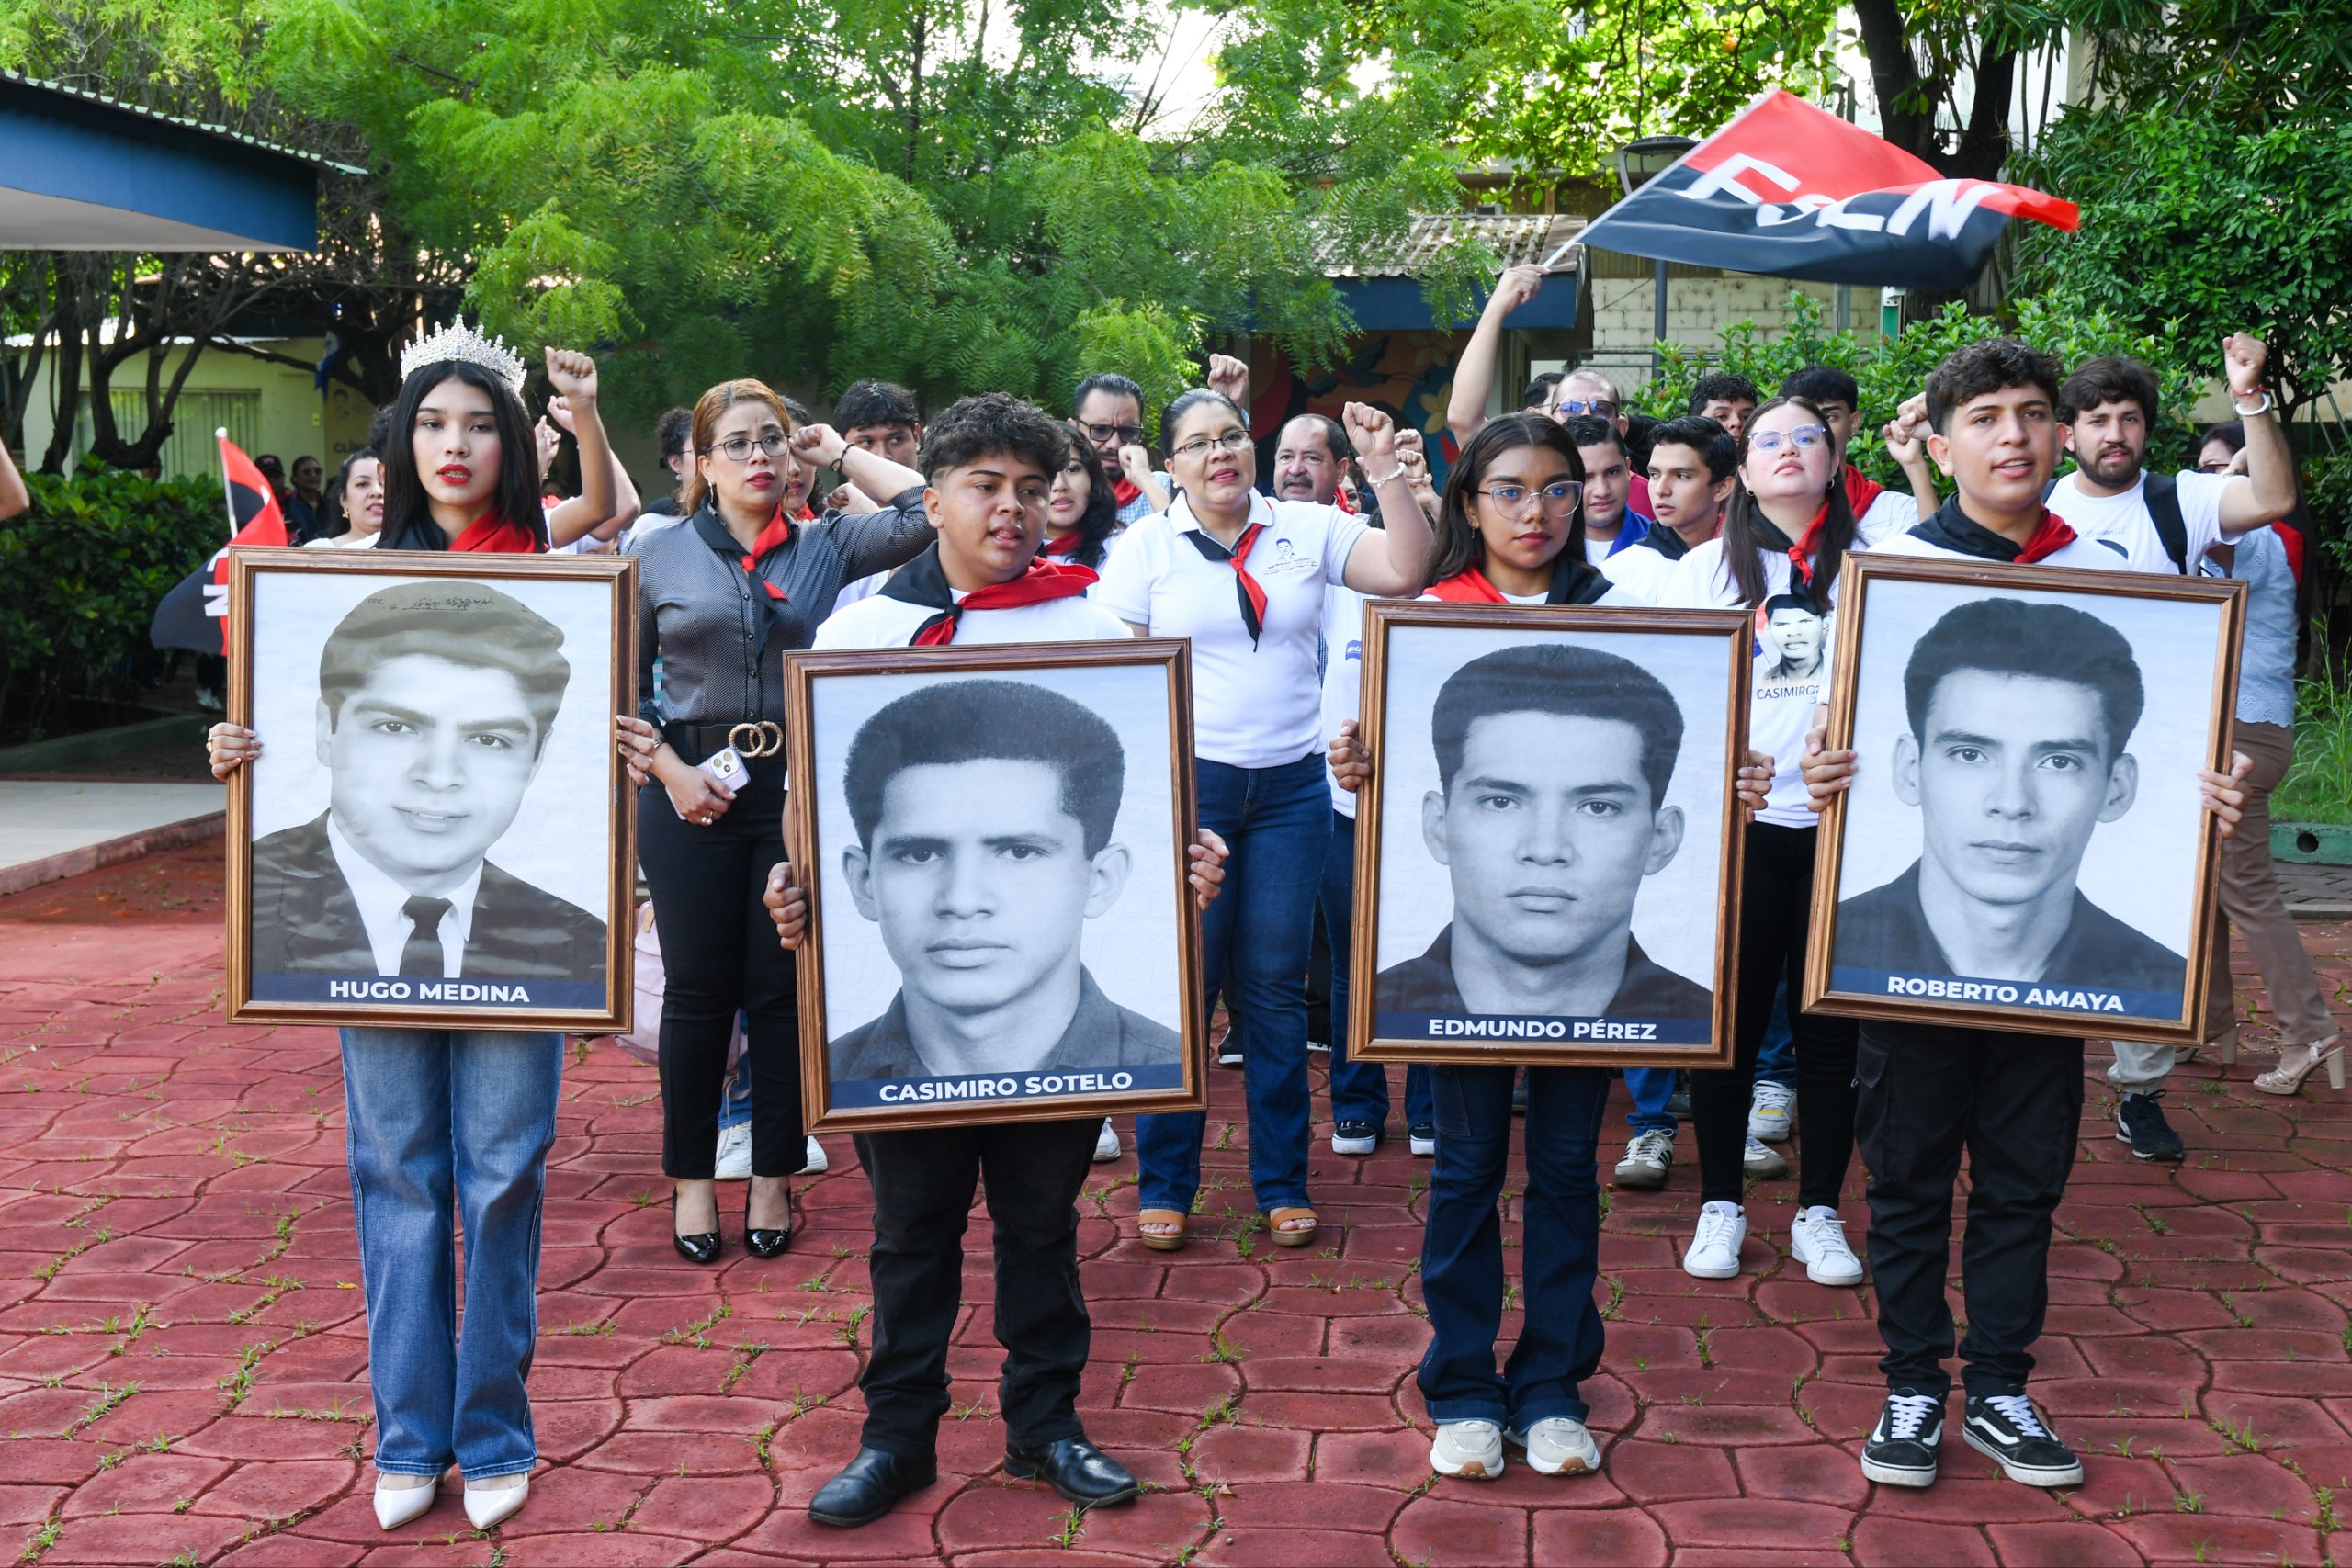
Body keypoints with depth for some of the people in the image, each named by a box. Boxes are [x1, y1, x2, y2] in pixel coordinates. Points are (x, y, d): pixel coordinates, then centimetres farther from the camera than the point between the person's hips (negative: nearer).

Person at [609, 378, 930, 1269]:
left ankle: (775, 1177, 16)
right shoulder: (660, 559, 6)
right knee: (699, 987, 3)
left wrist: (841, 454, 4)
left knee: (784, 987, 4)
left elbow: (930, 509, -7)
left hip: (800, 786, 0)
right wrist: (667, 766, -6)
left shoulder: (826, 546, 6)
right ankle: (691, 1179, 17)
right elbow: (623, 685, 7)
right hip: (692, 792, 0)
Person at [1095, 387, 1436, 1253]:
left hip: (1292, 786, 2)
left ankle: (1282, 1182, 17)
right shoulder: (1145, 547, 2)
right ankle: (1165, 1183, 14)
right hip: (1187, 782, -1)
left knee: (1277, 984, 6)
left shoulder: (1307, 529, 6)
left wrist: (1385, 468, -12)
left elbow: (1405, 570, -5)